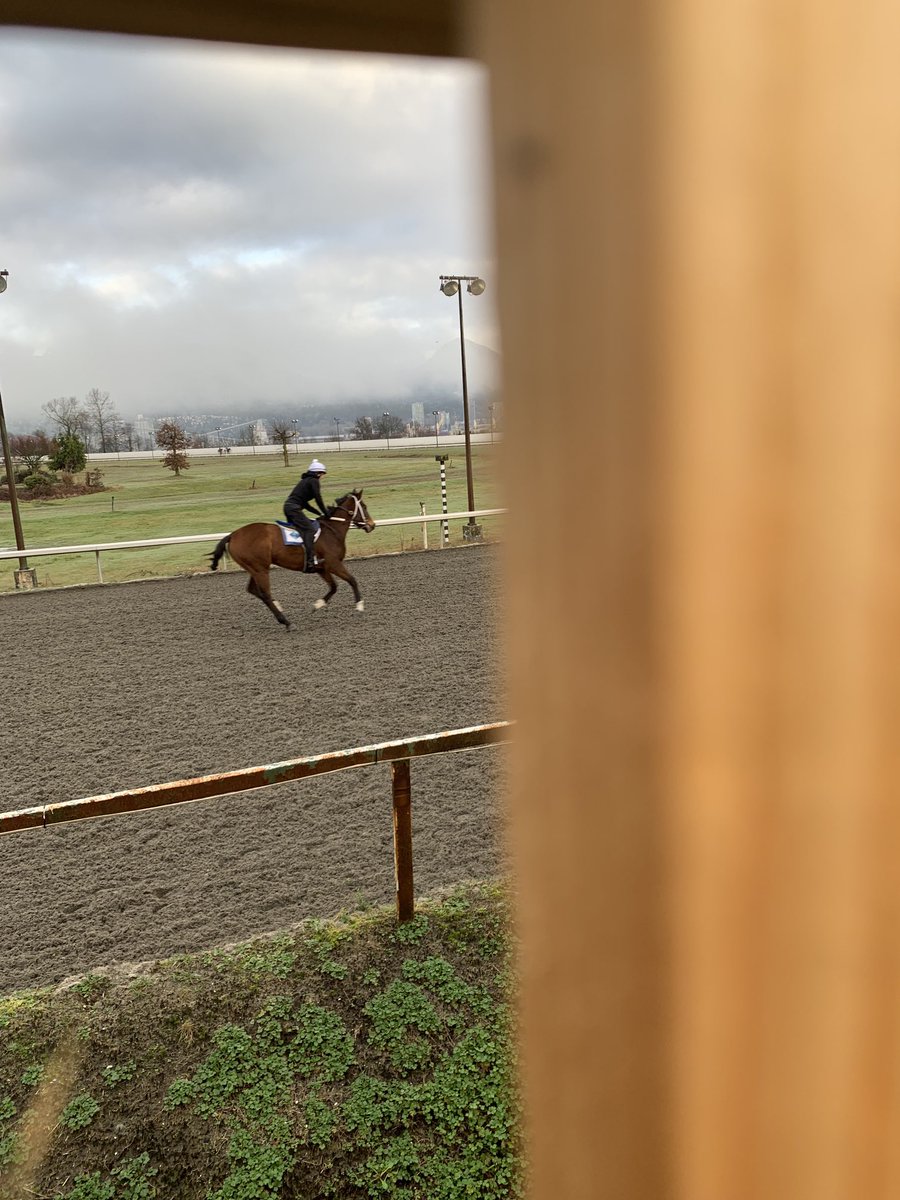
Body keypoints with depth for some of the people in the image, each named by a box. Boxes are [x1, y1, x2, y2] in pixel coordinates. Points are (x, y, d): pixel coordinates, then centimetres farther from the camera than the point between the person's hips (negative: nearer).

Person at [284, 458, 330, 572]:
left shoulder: (306, 481, 26)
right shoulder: (314, 481, -1)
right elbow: (318, 500, -9)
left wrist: (320, 513, 22)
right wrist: (326, 513, 1)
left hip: (288, 506, 10)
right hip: (294, 508, -10)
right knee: (310, 530, -16)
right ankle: (310, 562, -28)